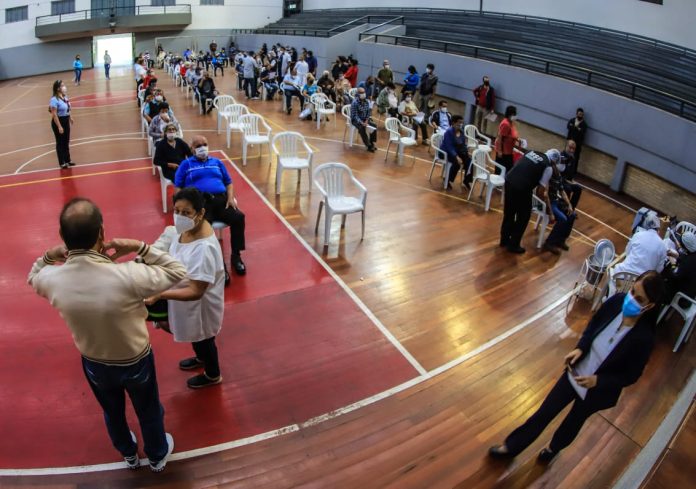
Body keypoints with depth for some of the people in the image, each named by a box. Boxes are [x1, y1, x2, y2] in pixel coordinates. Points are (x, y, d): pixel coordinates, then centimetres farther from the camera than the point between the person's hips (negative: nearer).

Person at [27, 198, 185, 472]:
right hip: (136, 361, -3)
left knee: (113, 413, 33)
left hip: (94, 364, 3)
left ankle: (129, 455, 60)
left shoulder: (52, 279, -25)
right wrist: (140, 247, -23)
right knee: (149, 412, 27)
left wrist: (50, 255, -9)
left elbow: (33, 277, 3)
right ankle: (157, 456, 54)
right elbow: (178, 272, -20)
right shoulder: (128, 276, -39)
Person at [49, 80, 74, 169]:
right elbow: (54, 114, -24)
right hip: (58, 122, -8)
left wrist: (70, 118, 22)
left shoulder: (64, 96, 4)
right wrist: (59, 126, -26)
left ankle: (68, 160, 29)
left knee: (66, 142, 17)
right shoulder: (54, 99, -22)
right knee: (60, 143, 2)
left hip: (66, 121, 8)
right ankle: (61, 163, 11)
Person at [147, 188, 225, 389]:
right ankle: (201, 358, 64)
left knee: (203, 339, 20)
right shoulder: (184, 227, -13)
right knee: (195, 336, 33)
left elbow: (195, 292, -36)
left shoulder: (204, 248, -40)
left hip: (201, 304, -8)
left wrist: (159, 295, -42)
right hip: (188, 300, 8)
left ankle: (212, 375, 50)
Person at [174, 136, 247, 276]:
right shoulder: (186, 164, 18)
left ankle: (236, 256, -15)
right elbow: (177, 187, 11)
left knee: (238, 217, -27)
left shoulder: (217, 162, 27)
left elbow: (228, 182, 23)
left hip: (221, 199, 3)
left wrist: (230, 197, 2)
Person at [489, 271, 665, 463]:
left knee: (574, 420, 26)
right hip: (576, 371, 3)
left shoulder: (644, 338, -31)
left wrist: (597, 381, -25)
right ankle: (511, 446, 35)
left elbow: (631, 376, -17)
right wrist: (580, 348, -14)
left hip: (597, 390, -3)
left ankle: (553, 448, 59)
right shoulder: (617, 301, -21)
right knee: (545, 411, 15)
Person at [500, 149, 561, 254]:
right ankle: (513, 245, 25)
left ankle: (504, 239, 39)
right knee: (523, 217, 14)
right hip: (522, 188, -7)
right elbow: (540, 191, -1)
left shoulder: (532, 152, 18)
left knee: (508, 213, 24)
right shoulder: (548, 167, 0)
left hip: (508, 181, 7)